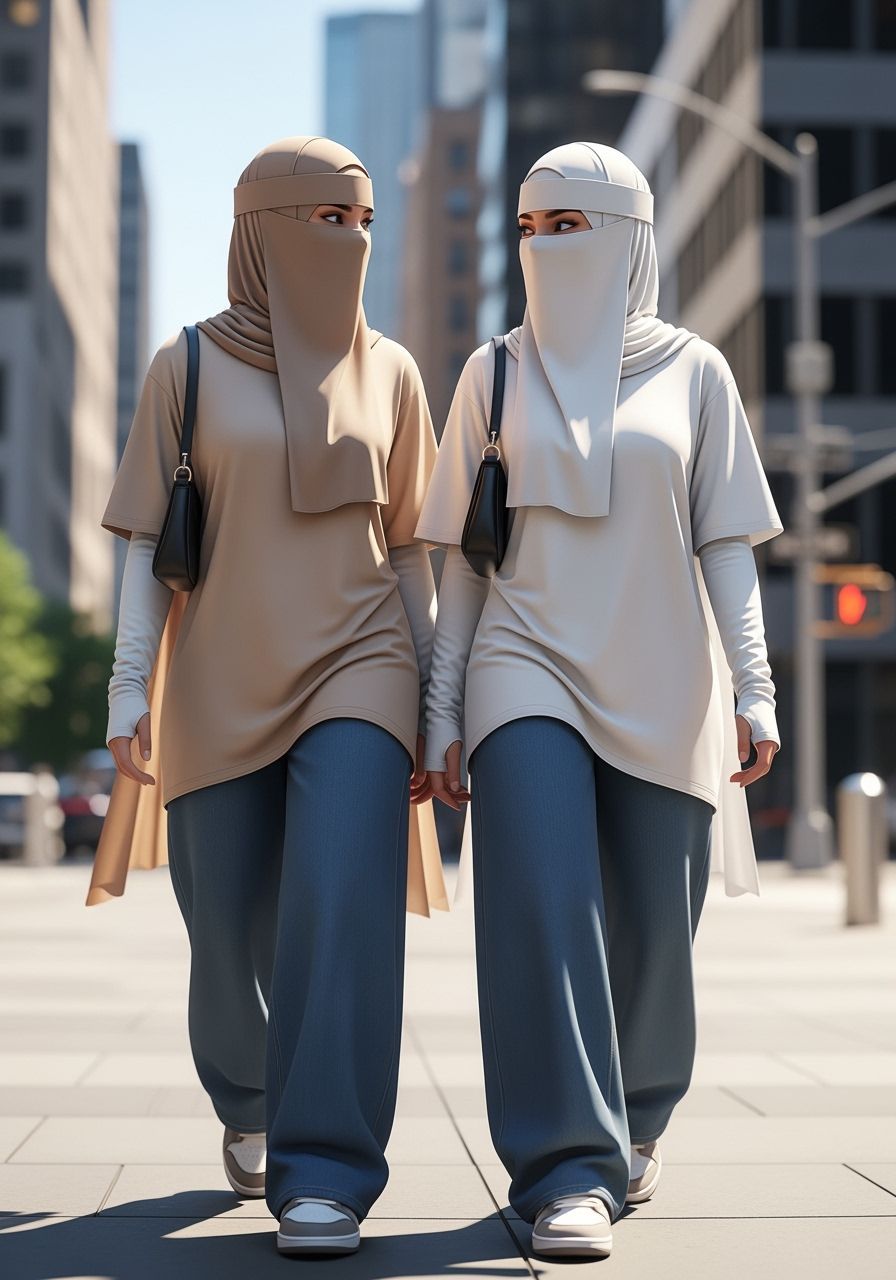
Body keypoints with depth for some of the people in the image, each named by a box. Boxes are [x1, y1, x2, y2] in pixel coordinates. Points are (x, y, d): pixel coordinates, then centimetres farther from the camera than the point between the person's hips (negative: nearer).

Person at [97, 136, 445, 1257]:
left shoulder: (387, 371, 9)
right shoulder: (187, 367, 3)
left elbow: (407, 546, 11)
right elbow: (148, 540, 2)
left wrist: (435, 701, 7)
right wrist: (130, 683, -8)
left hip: (355, 671, 0)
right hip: (222, 688, 0)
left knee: (343, 910, -18)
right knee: (232, 940, 6)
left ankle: (325, 1177, -16)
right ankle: (246, 1111, 35)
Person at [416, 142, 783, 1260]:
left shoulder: (691, 370, 7)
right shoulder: (497, 373, 9)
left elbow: (725, 545, 7)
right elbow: (462, 556, 10)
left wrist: (753, 687, -3)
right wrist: (442, 711, 5)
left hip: (660, 688, 0)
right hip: (529, 670, 0)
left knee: (649, 931, 4)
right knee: (541, 910, -16)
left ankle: (634, 1120, 30)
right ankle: (569, 1172, -14)